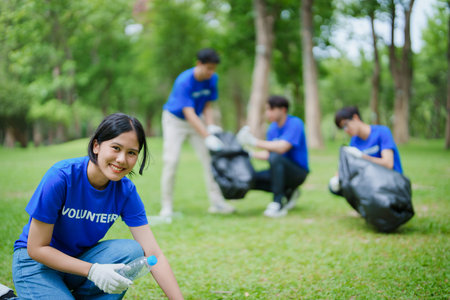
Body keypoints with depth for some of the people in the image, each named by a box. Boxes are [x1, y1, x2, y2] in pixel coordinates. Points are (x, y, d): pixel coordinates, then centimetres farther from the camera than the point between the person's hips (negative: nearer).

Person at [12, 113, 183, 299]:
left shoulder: (125, 191, -12)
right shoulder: (61, 177, -25)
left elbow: (154, 255, -15)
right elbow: (36, 248, -21)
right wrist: (92, 270, -29)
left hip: (80, 258, 4)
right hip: (35, 262, -4)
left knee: (133, 251, -22)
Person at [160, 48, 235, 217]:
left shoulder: (212, 79, -11)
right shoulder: (184, 81, -30)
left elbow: (207, 105, -2)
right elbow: (189, 113, -37)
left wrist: (210, 126, -20)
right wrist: (207, 137, -43)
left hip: (197, 120, 5)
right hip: (175, 120, -5)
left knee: (209, 157, -5)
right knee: (171, 160, -12)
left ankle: (217, 202, -1)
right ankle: (166, 206, -3)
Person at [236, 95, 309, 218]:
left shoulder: (295, 123, -16)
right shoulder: (273, 128, 6)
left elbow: (282, 148, -29)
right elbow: (268, 154, 8)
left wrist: (254, 141, -27)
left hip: (298, 172, -8)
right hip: (280, 170, 8)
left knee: (275, 157, -35)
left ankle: (278, 204, -31)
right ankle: (287, 193, 4)